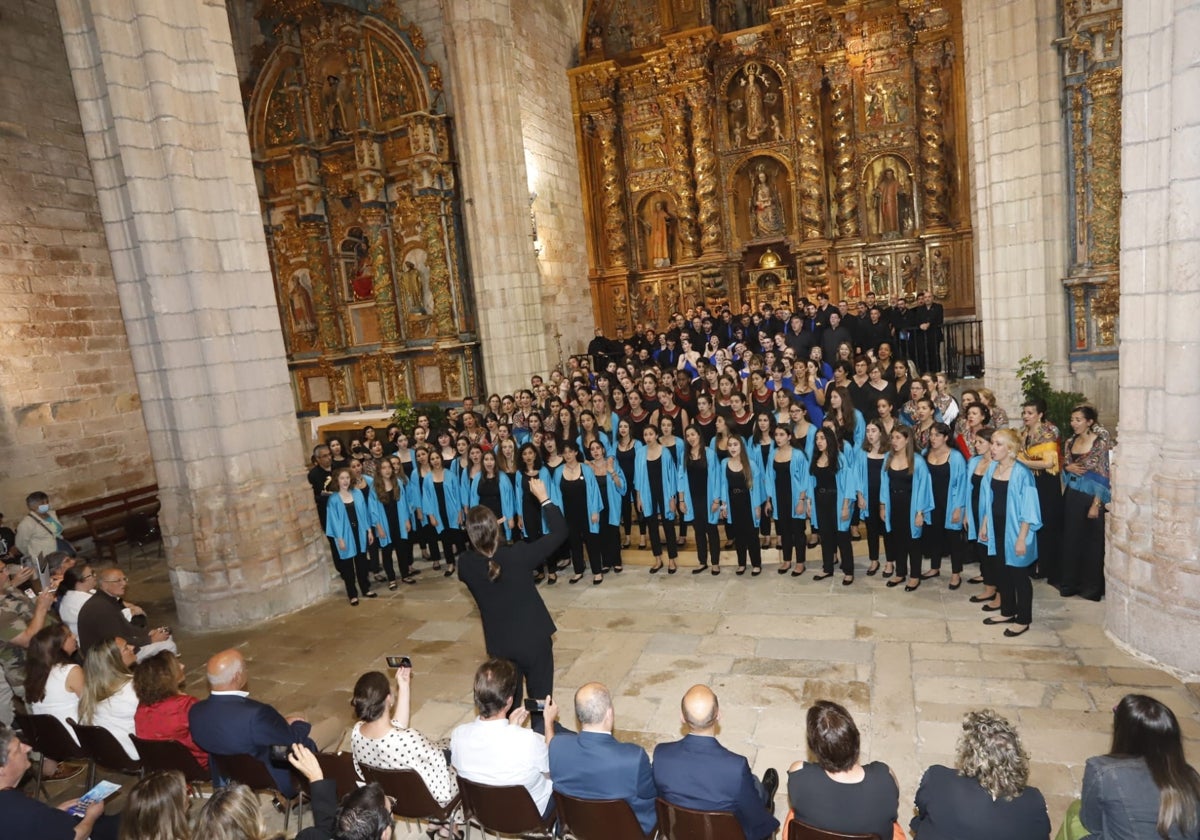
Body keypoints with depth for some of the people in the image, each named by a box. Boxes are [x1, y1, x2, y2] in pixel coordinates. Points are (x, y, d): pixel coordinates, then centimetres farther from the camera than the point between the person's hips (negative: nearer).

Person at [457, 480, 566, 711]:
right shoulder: (518, 555, -23)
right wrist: (544, 497, -7)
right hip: (534, 639, -3)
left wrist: (477, 534, 8)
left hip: (499, 645, 3)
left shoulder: (466, 564, -14)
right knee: (541, 700, 14)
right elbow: (559, 531, -14)